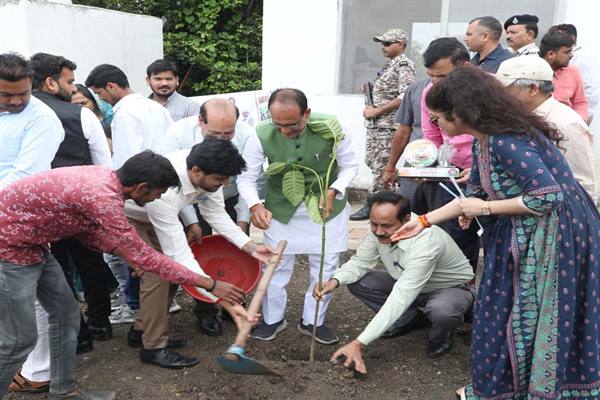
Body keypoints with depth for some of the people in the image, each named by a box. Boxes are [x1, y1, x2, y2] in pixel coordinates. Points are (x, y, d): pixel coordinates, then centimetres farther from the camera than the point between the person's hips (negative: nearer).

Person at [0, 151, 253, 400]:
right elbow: (142, 256, -25)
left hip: (31, 243, 9)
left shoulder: (102, 178, -3)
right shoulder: (102, 196, -30)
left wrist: (123, 251, -1)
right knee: (20, 338, -1)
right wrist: (209, 283, -21)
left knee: (65, 313, 14)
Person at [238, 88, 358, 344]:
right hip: (282, 208, 0)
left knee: (325, 266, 9)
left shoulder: (330, 129, -23)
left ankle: (313, 321, 31)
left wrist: (334, 190, -24)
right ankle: (273, 318, 32)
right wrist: (254, 205, -30)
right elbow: (246, 177, -12)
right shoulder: (262, 136, -23)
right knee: (275, 265, 8)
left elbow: (349, 166, -7)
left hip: (326, 206, 1)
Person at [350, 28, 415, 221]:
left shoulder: (404, 64, -10)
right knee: (371, 161, 14)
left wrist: (377, 111, -18)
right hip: (375, 124, 10)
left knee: (380, 165, -5)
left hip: (388, 124, -10)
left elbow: (405, 96, -21)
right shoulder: (390, 65, 18)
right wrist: (371, 108, 8)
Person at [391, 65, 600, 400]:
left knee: (534, 319, 5)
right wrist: (424, 222, 13)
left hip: (557, 235, -9)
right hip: (525, 235, 9)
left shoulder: (507, 142, -26)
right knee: (504, 312, 16)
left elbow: (548, 196, -29)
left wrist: (487, 209, -19)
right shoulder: (483, 141, 3)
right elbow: (474, 195, 12)